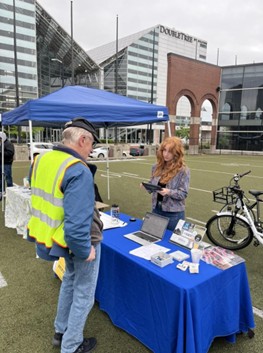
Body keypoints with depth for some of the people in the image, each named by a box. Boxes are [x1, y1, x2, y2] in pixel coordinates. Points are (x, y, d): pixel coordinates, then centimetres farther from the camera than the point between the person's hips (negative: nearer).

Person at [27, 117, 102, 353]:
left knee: (70, 280, 30)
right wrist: (85, 250, -19)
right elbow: (77, 221, -32)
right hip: (77, 241, -8)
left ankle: (61, 331, 48)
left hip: (56, 237, 8)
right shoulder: (78, 171, -28)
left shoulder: (42, 160, -1)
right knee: (83, 293, 15)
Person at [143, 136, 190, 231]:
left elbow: (183, 193, -13)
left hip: (174, 213, -4)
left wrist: (169, 192, -28)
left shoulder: (183, 171, -11)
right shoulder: (157, 167, 3)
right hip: (156, 209, 5)